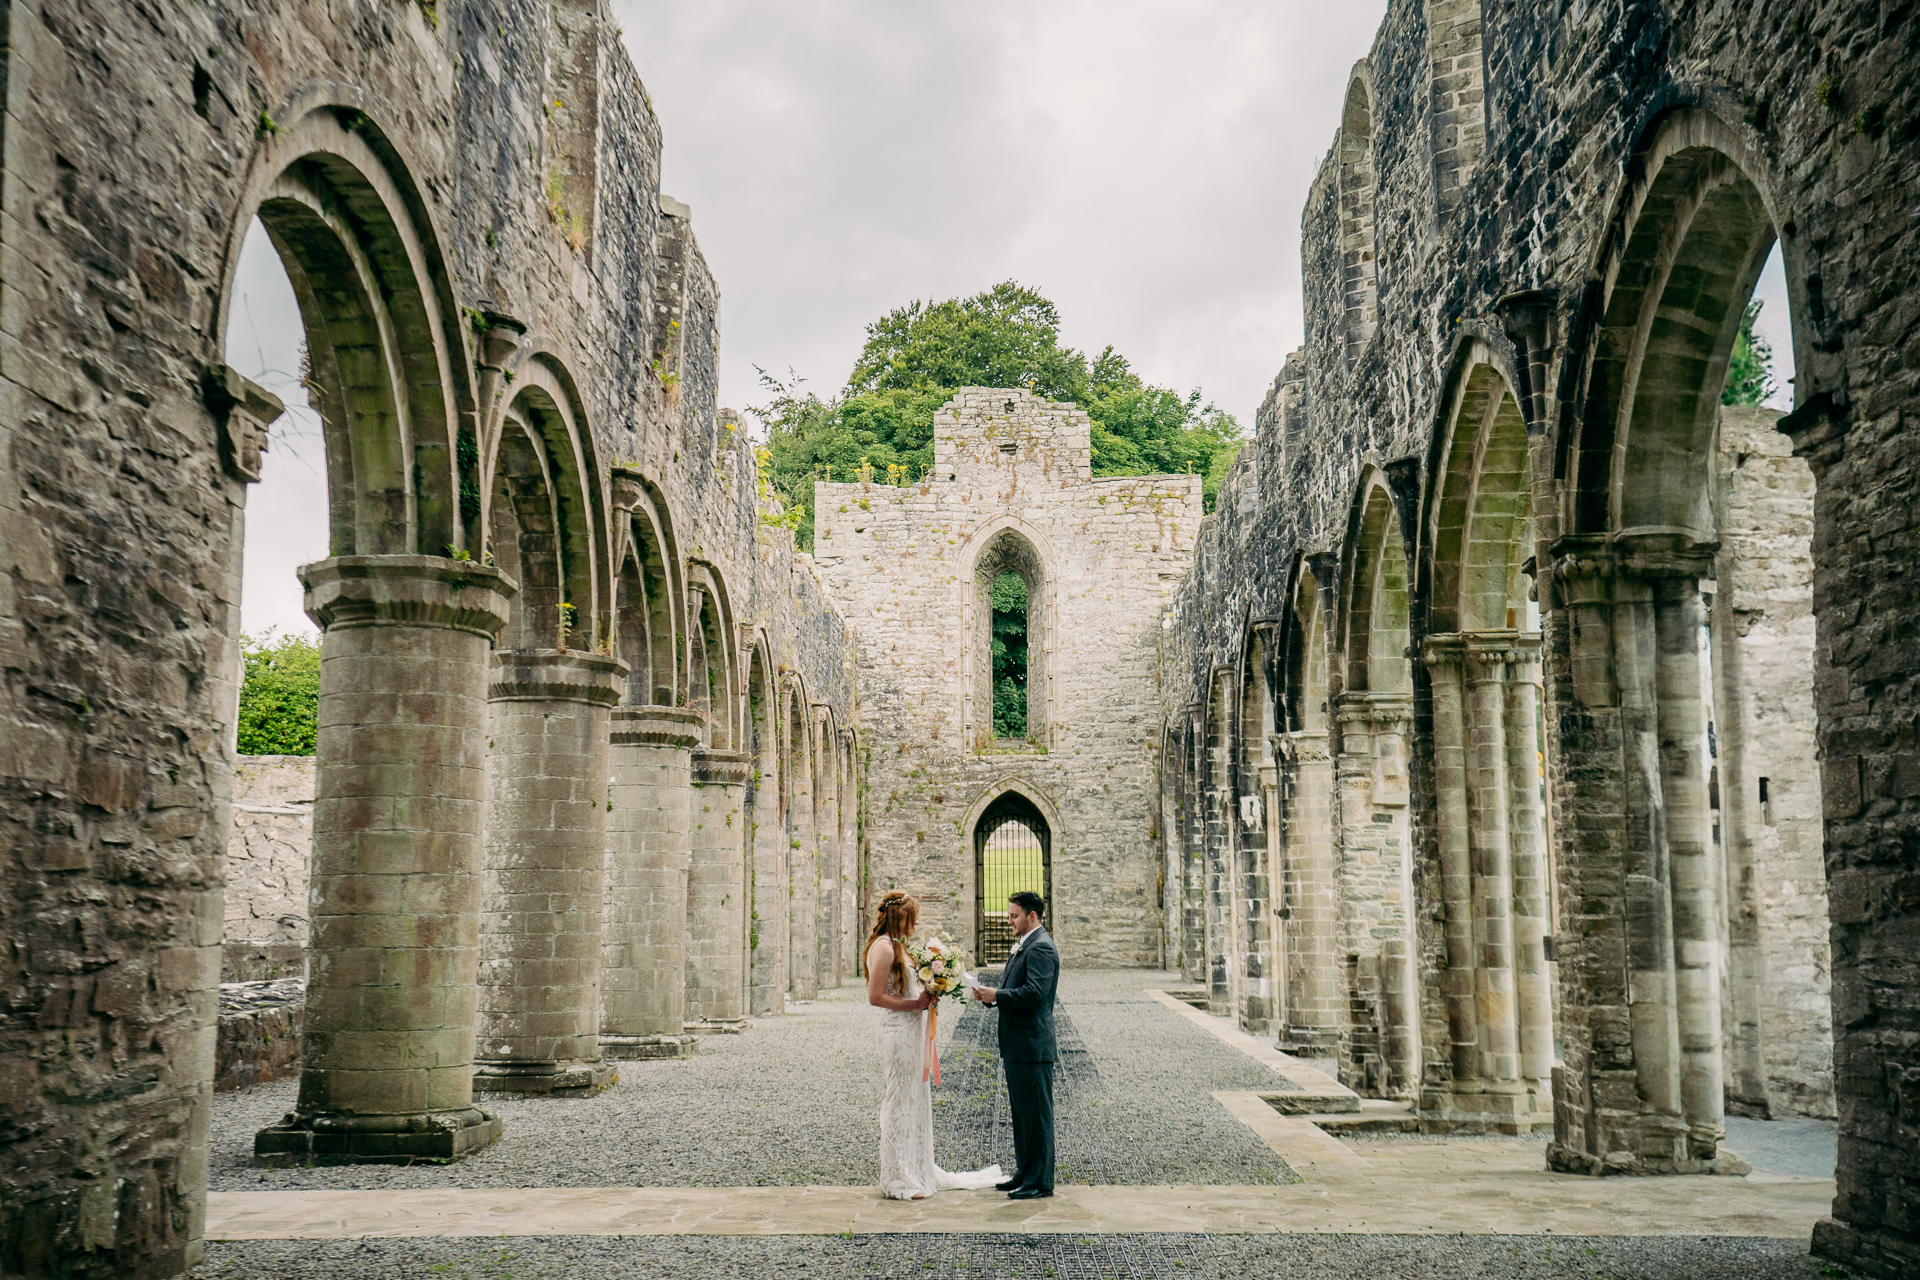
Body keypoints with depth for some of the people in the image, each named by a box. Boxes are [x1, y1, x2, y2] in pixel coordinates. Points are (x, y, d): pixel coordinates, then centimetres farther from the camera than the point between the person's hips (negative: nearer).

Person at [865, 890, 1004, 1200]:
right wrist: (915, 1003, -17)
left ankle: (918, 1171, 26)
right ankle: (898, 1180, 6)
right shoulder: (883, 947, -16)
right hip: (898, 1033, -10)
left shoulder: (896, 945, 14)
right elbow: (876, 997, -20)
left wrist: (923, 995, 6)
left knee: (916, 1101, 16)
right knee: (899, 1103, -2)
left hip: (912, 1032, 10)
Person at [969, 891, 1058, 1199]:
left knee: (1037, 1113, -3)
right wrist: (991, 996, 2)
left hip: (1033, 1046, -11)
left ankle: (1040, 1181, 3)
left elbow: (1034, 992, -25)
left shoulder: (1040, 947, -15)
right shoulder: (1023, 946, 17)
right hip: (1018, 1046, 11)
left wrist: (996, 996, -18)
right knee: (1021, 1112, 16)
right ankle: (1025, 1173, 26)